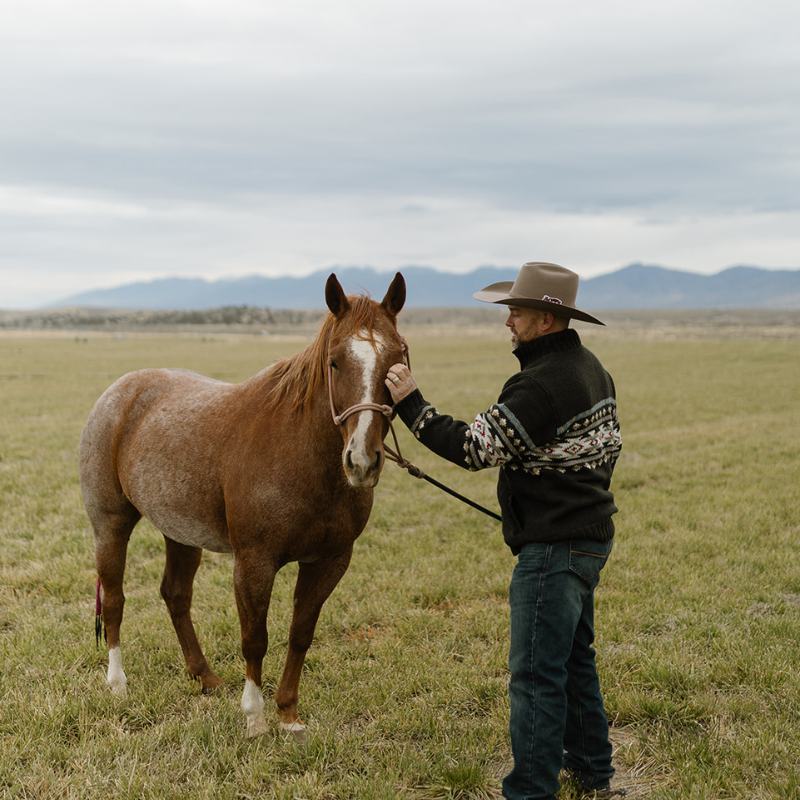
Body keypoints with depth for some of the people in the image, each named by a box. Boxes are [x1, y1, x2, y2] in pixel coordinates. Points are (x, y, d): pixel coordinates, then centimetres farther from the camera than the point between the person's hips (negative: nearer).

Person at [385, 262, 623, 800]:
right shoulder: (591, 368, 9)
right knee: (574, 656, 23)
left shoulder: (540, 385, -23)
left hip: (554, 548, -11)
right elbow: (609, 444, 20)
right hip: (592, 532, 11)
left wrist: (410, 403, -18)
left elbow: (473, 447, -24)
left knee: (536, 672, -4)